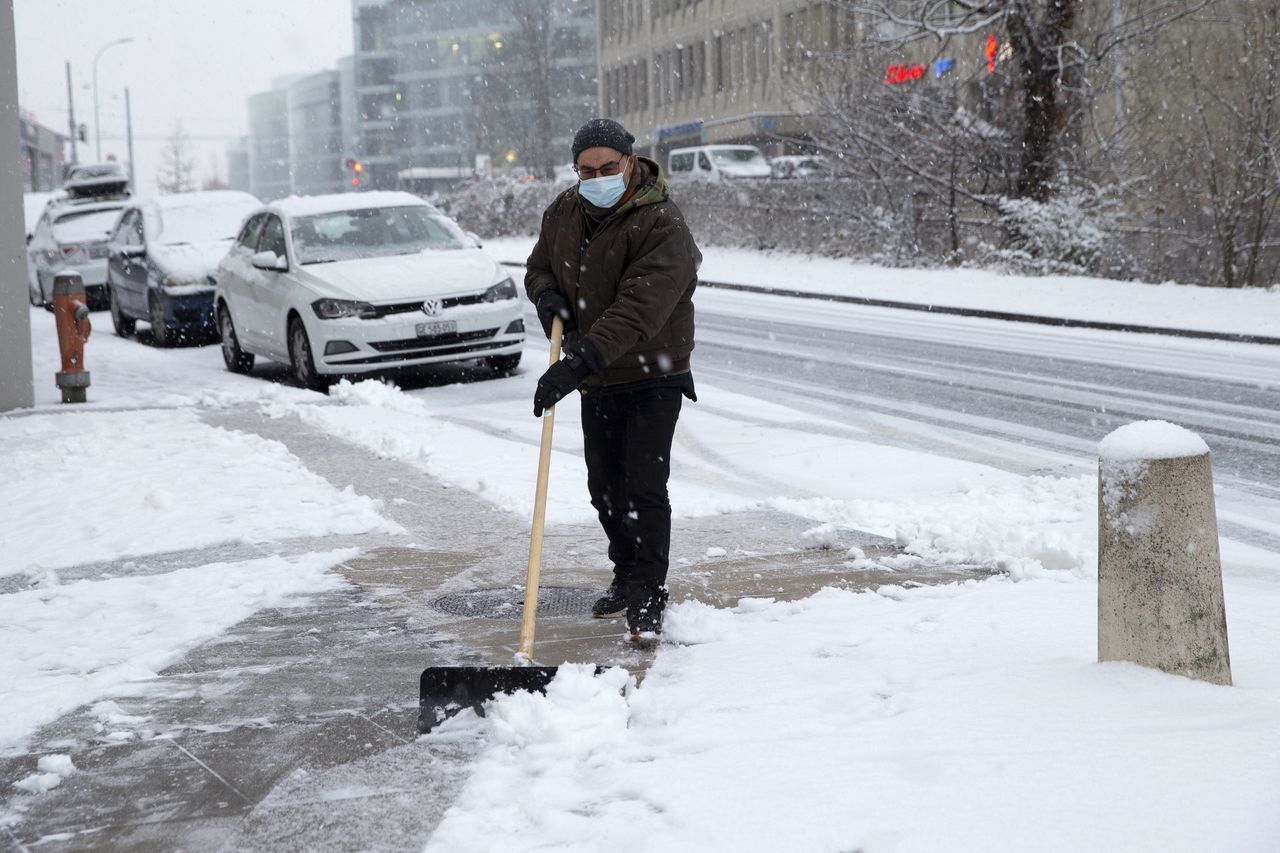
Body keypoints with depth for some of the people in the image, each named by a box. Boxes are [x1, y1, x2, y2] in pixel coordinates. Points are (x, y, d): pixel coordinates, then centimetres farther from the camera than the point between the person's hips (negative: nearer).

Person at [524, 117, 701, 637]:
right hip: (596, 379, 7)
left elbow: (637, 308, -35)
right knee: (605, 487, 14)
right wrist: (546, 293, -10)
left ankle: (649, 598, -1)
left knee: (645, 487, -11)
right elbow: (539, 265, 17)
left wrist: (578, 363, -45)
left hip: (652, 379, -7)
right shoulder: (563, 212, 1)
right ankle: (627, 578, 32)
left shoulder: (662, 225, -24)